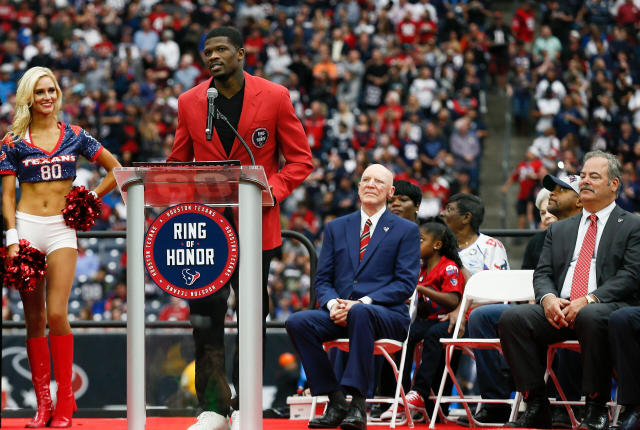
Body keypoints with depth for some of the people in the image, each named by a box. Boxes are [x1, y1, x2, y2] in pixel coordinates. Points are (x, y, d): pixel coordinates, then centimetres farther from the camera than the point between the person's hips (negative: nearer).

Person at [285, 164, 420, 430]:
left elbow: (406, 283, -2)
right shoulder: (336, 228, 19)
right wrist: (332, 303, -10)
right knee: (297, 322, -26)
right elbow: (322, 279, 15)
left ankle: (357, 404, -40)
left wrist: (362, 303, -16)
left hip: (386, 315, -4)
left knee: (360, 313, -40)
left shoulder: (406, 231, 8)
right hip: (340, 314, 4)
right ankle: (335, 401, -23)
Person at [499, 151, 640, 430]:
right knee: (511, 318, -23)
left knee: (590, 317, -40)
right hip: (558, 310, 5)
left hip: (608, 306, -5)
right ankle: (536, 407, -20)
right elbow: (542, 274, 17)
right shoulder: (559, 230, 25)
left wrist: (589, 300, -17)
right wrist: (548, 299, -8)